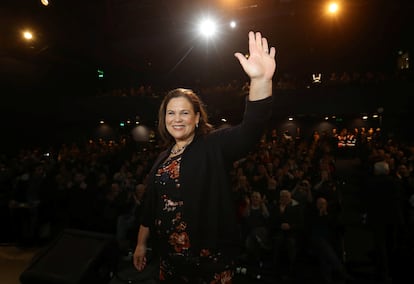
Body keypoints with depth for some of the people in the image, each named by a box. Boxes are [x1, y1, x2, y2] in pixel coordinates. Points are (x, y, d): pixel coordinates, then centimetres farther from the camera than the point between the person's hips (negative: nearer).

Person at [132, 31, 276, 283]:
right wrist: (141, 243, 17)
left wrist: (261, 80, -45)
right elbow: (151, 205, 12)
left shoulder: (215, 145, -11)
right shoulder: (163, 158, 5)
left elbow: (251, 128, -30)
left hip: (211, 260, -5)